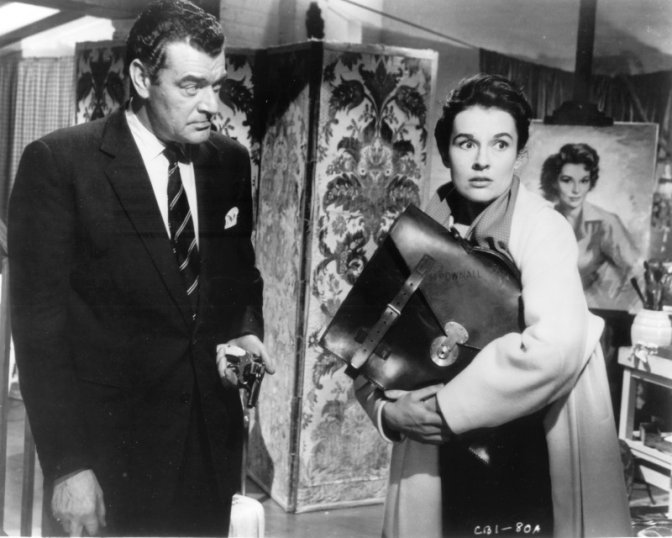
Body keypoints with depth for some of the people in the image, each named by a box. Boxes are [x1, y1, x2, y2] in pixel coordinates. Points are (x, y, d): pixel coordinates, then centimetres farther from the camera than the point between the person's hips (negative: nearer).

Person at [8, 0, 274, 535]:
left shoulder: (230, 161, 4)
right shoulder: (58, 162, -11)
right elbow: (40, 321, -12)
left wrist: (247, 330, -4)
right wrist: (67, 465, -16)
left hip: (213, 436, 5)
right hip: (111, 444, -4)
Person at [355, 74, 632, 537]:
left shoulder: (543, 228, -13)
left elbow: (555, 345, -28)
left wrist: (445, 409, -23)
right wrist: (385, 409, -15)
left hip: (535, 459, -3)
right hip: (441, 459, 4)